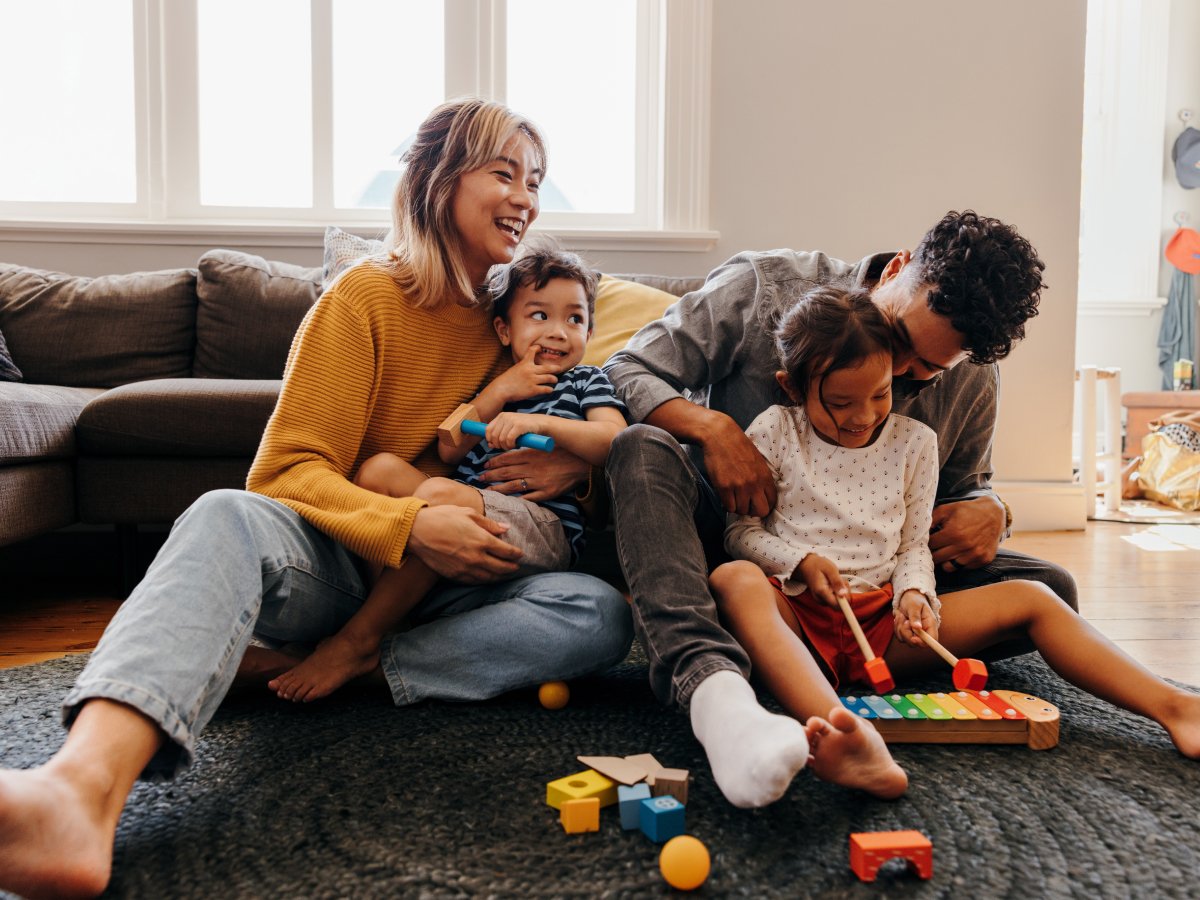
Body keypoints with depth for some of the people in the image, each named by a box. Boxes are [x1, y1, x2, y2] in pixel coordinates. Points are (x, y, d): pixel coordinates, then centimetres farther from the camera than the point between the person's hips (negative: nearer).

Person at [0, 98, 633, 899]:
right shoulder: (366, 299, -4)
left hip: (455, 579, 4)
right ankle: (86, 786, -60)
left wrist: (578, 462, -7)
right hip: (338, 566, -3)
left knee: (603, 615, -24)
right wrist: (409, 526, -29)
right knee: (225, 518, -37)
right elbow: (288, 471, -11)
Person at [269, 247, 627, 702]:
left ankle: (358, 640, -25)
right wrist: (499, 392, 1)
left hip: (543, 528, -5)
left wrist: (539, 422, -19)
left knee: (441, 493, -33)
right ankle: (382, 612, -21)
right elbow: (449, 450, 10)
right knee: (380, 467, -13)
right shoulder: (487, 383, 25)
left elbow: (615, 442, -7)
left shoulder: (586, 381, 14)